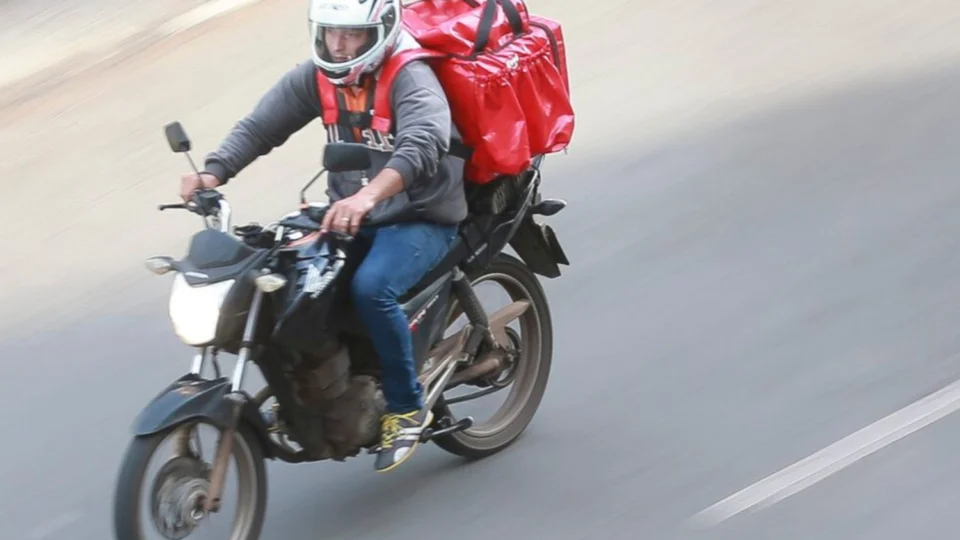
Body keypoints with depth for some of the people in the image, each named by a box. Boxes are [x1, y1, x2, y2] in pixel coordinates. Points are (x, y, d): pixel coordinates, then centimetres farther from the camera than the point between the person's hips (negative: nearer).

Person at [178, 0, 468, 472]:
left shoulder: (411, 79, -20)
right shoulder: (315, 77, 1)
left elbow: (423, 142, -39)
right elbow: (259, 126, -3)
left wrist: (369, 195, -56)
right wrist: (213, 172, -24)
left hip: (421, 220, -7)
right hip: (348, 217, 7)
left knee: (370, 287, -33)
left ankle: (406, 407, -14)